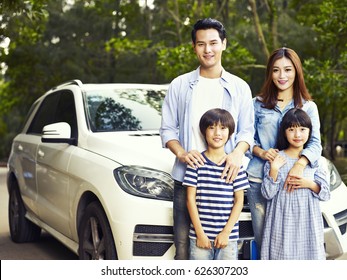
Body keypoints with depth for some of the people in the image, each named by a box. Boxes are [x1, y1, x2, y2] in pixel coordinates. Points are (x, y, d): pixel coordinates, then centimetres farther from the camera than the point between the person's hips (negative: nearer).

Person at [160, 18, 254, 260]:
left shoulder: (239, 87, 10)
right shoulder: (180, 85, 9)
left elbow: (247, 130, 10)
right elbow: (167, 128, 10)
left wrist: (237, 152, -12)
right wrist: (181, 153, -11)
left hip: (225, 177, 0)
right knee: (184, 244, 0)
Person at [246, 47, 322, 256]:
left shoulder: (308, 107, 7)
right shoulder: (258, 104, 10)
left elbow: (315, 143, -3)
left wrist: (300, 163, -23)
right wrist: (260, 152, -11)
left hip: (291, 180, -1)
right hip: (258, 178, 1)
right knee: (261, 236, 4)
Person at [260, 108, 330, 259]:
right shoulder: (276, 159, 0)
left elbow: (325, 194, 7)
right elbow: (267, 193, -3)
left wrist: (310, 184, -12)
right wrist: (273, 171, -16)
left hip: (308, 222, 2)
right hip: (283, 223, -2)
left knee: (309, 253, 1)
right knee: (283, 254, -2)